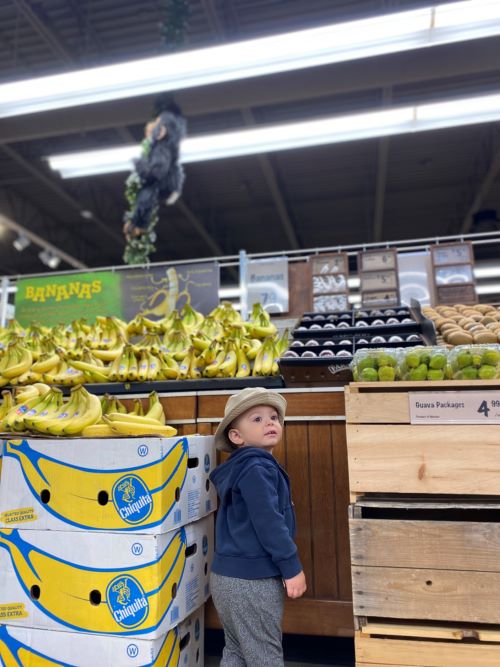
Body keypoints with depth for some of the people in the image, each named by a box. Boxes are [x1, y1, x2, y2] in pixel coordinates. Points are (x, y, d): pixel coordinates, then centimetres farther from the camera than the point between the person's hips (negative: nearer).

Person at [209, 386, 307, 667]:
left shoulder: (241, 468, 12)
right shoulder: (256, 468, -19)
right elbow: (268, 523, -24)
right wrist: (292, 568, -15)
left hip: (232, 575, 10)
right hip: (252, 580, -9)